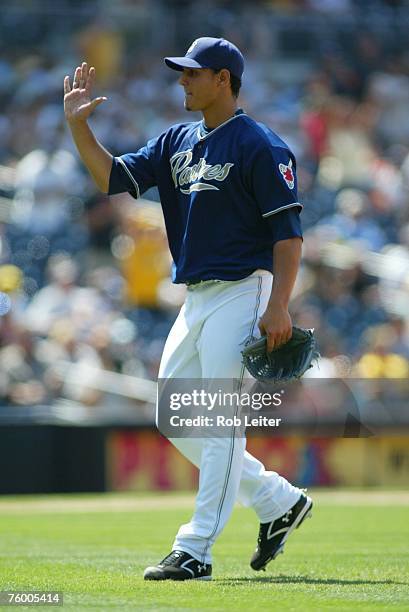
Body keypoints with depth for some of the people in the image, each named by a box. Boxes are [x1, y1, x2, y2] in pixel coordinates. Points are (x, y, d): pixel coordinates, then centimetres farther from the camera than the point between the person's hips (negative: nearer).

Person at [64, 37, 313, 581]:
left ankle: (195, 552, -7)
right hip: (196, 300, 9)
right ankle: (279, 502, 19)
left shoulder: (260, 146, -10)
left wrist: (279, 307, -22)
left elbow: (289, 230, -14)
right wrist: (79, 126, -3)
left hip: (241, 295, -9)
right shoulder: (176, 143, 14)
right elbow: (113, 178, 10)